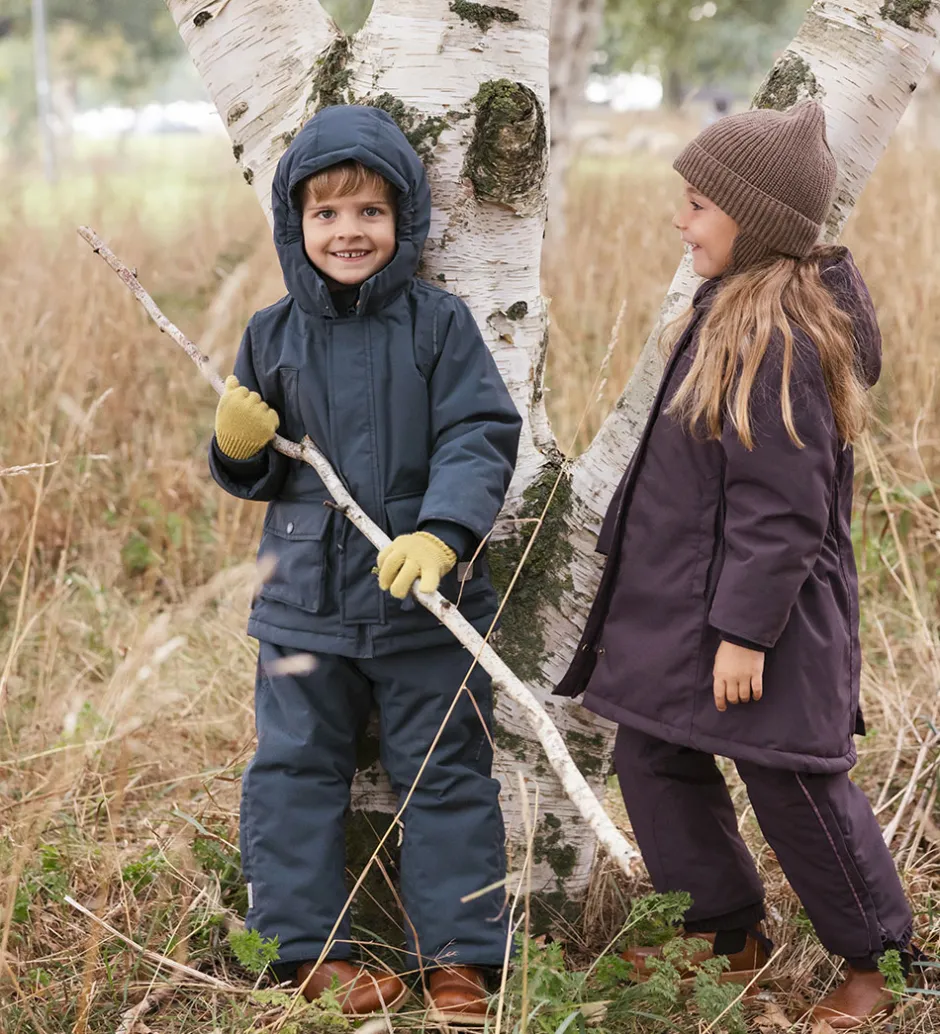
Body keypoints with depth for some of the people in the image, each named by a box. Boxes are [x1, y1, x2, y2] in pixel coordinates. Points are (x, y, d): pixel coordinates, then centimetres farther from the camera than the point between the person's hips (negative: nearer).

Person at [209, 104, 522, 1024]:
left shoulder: (438, 324, -5)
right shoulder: (272, 335, 3)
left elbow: (481, 437, -12)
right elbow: (258, 476, 12)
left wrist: (443, 533, -27)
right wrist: (237, 448, -12)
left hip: (428, 599, -2)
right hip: (306, 598, 2)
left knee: (445, 772, 6)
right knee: (294, 768, 7)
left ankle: (456, 952, 18)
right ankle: (311, 947, 20)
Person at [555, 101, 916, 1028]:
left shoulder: (780, 336, -22)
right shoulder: (734, 309, 8)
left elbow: (779, 506, -23)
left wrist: (745, 629, -22)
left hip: (759, 610, -10)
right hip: (682, 601, 10)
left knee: (794, 788, 2)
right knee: (654, 761, 15)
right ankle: (728, 935, 31)